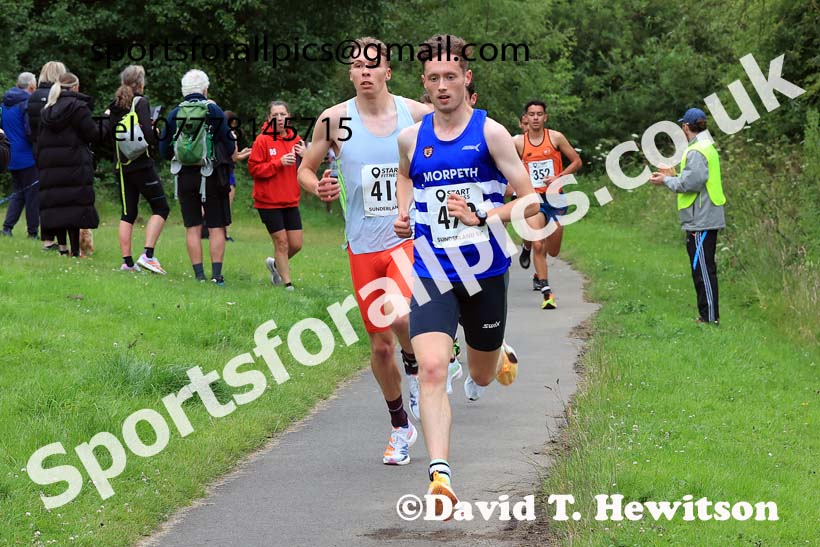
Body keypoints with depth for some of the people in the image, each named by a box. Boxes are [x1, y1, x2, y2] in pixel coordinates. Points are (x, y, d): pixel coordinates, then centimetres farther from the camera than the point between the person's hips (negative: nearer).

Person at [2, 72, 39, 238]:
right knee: (33, 193, 1)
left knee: (18, 193, 15)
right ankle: (33, 231, 4)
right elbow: (31, 131, -21)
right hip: (28, 157, -7)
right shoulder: (28, 103, -15)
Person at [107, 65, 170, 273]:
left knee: (128, 213, 10)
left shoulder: (114, 107, 10)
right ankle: (148, 254, -12)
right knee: (161, 208, 1)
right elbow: (147, 133, -19)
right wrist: (155, 146, -1)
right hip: (142, 164, -6)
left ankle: (127, 261, 5)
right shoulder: (140, 102, -9)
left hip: (122, 166, 7)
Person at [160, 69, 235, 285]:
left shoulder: (174, 114, 1)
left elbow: (164, 151, 6)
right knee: (216, 227, 3)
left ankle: (199, 274, 4)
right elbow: (230, 147, -4)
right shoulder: (213, 111, -6)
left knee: (193, 227, 7)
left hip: (184, 176, 2)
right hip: (211, 176, -2)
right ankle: (216, 274, -3)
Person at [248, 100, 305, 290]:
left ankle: (276, 264, 31)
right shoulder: (262, 140, -7)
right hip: (268, 201, -5)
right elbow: (254, 168, -12)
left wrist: (305, 156, -10)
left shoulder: (295, 139, 6)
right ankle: (287, 283, 8)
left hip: (290, 201, 5)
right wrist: (279, 163, -21)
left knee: (296, 244, 4)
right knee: (281, 242, -4)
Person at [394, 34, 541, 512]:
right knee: (433, 368, -21)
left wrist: (480, 219, -22)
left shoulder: (491, 132, -7)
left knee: (482, 377, 17)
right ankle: (440, 473, -25)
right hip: (432, 273, 1)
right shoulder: (411, 137, 3)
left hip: (485, 271, -1)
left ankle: (500, 350, 55)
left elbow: (531, 200, -8)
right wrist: (404, 214, 10)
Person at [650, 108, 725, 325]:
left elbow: (692, 183, -23)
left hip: (700, 221, -10)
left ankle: (710, 317, -7)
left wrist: (666, 181, -10)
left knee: (703, 269, -8)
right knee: (703, 268, 15)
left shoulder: (696, 152, -16)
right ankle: (707, 315, 19)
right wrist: (674, 176, 19)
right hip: (708, 218, 10)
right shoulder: (707, 148, 16)